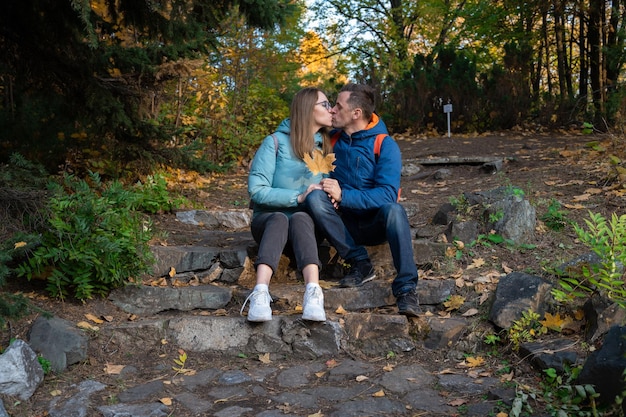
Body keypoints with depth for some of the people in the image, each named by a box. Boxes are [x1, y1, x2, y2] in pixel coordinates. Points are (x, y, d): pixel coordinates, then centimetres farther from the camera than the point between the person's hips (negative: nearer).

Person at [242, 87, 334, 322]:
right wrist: (298, 196, -19)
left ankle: (313, 293, -55)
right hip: (268, 220, -2)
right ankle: (260, 294, -54)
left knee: (300, 218, -34)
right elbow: (256, 190, -10)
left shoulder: (327, 147, 9)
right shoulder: (276, 142, -4)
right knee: (279, 218, -37)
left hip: (306, 222, 2)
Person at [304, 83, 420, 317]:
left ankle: (406, 288, -29)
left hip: (375, 225, -3)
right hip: (344, 223, 3)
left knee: (394, 210, -36)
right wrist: (329, 191, -9)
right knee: (315, 198, -25)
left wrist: (343, 195, -28)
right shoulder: (331, 139, 4)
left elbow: (388, 194, -20)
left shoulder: (385, 145, -10)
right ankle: (360, 263, -19)